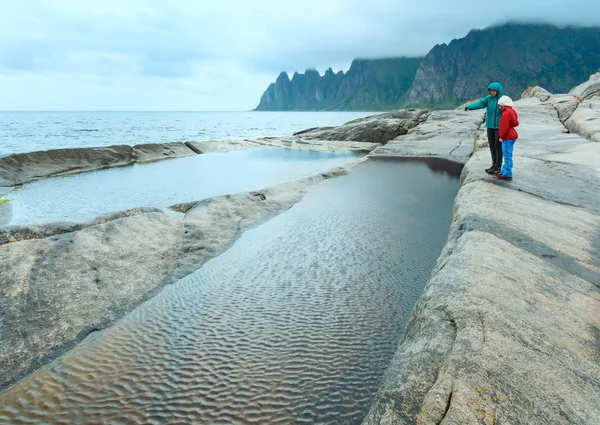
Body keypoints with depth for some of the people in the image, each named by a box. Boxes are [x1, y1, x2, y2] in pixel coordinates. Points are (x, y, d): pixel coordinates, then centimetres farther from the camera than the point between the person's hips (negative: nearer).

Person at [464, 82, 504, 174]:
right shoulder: (489, 98, 1)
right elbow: (480, 103, -12)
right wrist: (469, 106, -28)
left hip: (499, 126, -5)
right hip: (490, 125, 5)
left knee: (498, 146, 0)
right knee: (492, 146, 11)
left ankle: (498, 167, 8)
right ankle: (494, 164, 22)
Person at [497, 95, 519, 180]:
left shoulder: (506, 113, -18)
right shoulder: (512, 111, 13)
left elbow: (505, 126, -19)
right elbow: (515, 123, 16)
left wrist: (501, 137, -11)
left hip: (508, 138, -10)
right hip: (511, 136, 10)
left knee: (507, 155, -7)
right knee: (506, 155, 17)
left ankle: (508, 174, -4)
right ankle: (504, 171, 27)